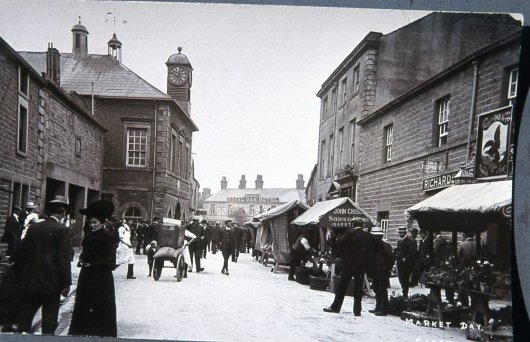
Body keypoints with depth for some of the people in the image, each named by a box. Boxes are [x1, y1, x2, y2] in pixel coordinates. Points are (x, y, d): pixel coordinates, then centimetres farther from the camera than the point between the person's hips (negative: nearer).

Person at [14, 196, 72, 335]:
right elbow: (64, 259, -14)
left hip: (31, 281, 5)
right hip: (52, 282, -5)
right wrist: (66, 283, -9)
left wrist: (21, 276, 16)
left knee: (25, 315, 15)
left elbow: (22, 253, 6)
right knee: (49, 320, 5)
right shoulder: (62, 230, -12)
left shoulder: (33, 228, 3)